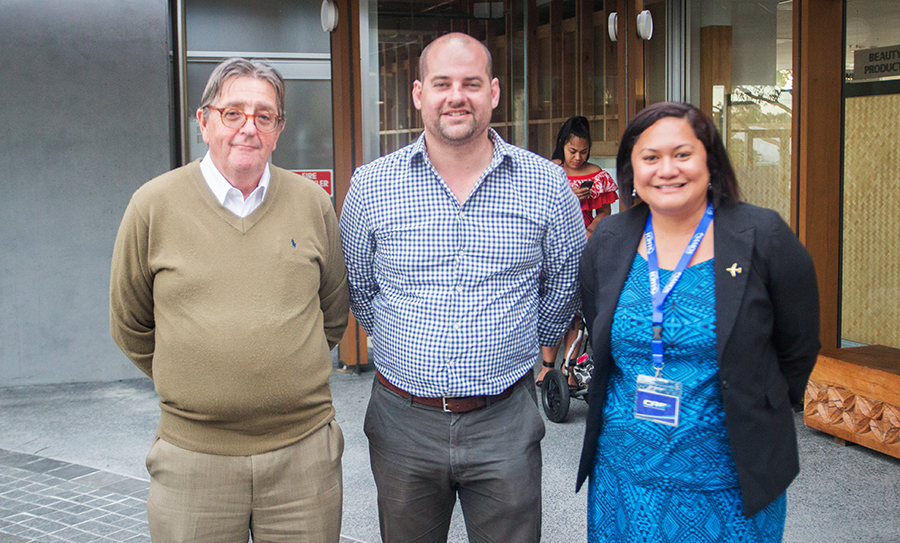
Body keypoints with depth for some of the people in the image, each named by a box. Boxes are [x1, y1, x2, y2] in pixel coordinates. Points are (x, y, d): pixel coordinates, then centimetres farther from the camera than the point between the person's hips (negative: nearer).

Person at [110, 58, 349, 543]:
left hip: (304, 450, 2)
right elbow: (131, 327, 9)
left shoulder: (312, 202, 3)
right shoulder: (154, 205, -2)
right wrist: (191, 383, 9)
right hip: (193, 456, -1)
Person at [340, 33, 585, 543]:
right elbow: (357, 287, 11)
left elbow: (566, 284, 10)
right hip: (403, 422, 1)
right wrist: (402, 343, 10)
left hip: (505, 421, 0)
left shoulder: (547, 185, -3)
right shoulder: (371, 185, -2)